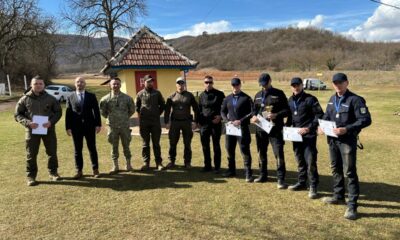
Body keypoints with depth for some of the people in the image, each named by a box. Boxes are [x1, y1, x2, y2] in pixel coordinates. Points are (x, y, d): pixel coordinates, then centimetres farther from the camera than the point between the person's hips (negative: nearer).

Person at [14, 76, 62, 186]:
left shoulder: (50, 98, 3)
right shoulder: (25, 99, 1)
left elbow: (58, 112, 6)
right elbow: (17, 114, 3)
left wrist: (51, 121, -13)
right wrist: (27, 122, -15)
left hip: (48, 129, 1)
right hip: (32, 130, -1)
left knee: (52, 152, 9)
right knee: (31, 154, 4)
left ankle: (53, 172, 24)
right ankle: (31, 176, 15)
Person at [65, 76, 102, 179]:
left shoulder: (91, 96, 5)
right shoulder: (70, 97, 7)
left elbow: (96, 111, 2)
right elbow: (68, 113, 3)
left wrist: (98, 124, -5)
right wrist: (68, 127, -4)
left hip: (89, 126, -1)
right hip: (76, 127, 1)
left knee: (92, 148, 5)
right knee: (77, 150, 6)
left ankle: (95, 169, 15)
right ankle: (79, 171, 14)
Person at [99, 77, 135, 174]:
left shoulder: (127, 98, -1)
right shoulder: (106, 99, -2)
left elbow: (132, 110, 11)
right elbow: (102, 111, 10)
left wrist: (126, 117, 9)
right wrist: (109, 118, 10)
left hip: (125, 126, 0)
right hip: (112, 127, 0)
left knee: (126, 146, 9)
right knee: (114, 147, 8)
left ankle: (128, 164, 21)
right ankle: (115, 166, 20)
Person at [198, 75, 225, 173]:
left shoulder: (219, 94, 0)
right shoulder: (202, 95, 11)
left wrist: (220, 116, -10)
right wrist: (199, 121, 9)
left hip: (216, 123, -3)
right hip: (204, 124, 4)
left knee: (216, 145, 3)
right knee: (205, 146, 8)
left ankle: (217, 166, 11)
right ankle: (207, 165, 20)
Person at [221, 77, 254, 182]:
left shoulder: (246, 98, -2)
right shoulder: (227, 98, 12)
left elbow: (252, 112, -6)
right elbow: (223, 112, 15)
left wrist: (241, 121, -15)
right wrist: (228, 121, -3)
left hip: (243, 128, -5)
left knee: (245, 150, -4)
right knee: (229, 150, 11)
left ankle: (248, 174, 2)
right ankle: (231, 170, 26)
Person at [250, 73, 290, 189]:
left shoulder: (279, 94, 0)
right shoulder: (258, 95, 14)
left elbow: (287, 110, -3)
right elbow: (254, 110, 21)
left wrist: (276, 115, -19)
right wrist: (254, 117, -2)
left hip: (275, 129, -5)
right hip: (260, 129, 5)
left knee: (279, 154, -8)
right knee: (261, 153, 14)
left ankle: (281, 179, 0)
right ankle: (263, 175, 30)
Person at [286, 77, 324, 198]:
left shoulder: (310, 99, -9)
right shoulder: (290, 100, 11)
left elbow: (319, 115, -11)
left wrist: (309, 128, -17)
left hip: (309, 135, -6)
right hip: (296, 134, 6)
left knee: (310, 161, -7)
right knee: (300, 160, 15)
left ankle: (313, 186, 4)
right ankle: (301, 182, 28)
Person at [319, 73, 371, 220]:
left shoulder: (355, 100, -12)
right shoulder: (332, 99, 11)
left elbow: (366, 120, -16)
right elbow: (327, 116, 21)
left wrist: (347, 129, -24)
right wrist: (322, 126, 1)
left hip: (348, 141, -7)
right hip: (333, 140, 7)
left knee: (349, 172, -4)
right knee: (335, 169, 18)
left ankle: (352, 205, 3)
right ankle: (338, 196, 35)